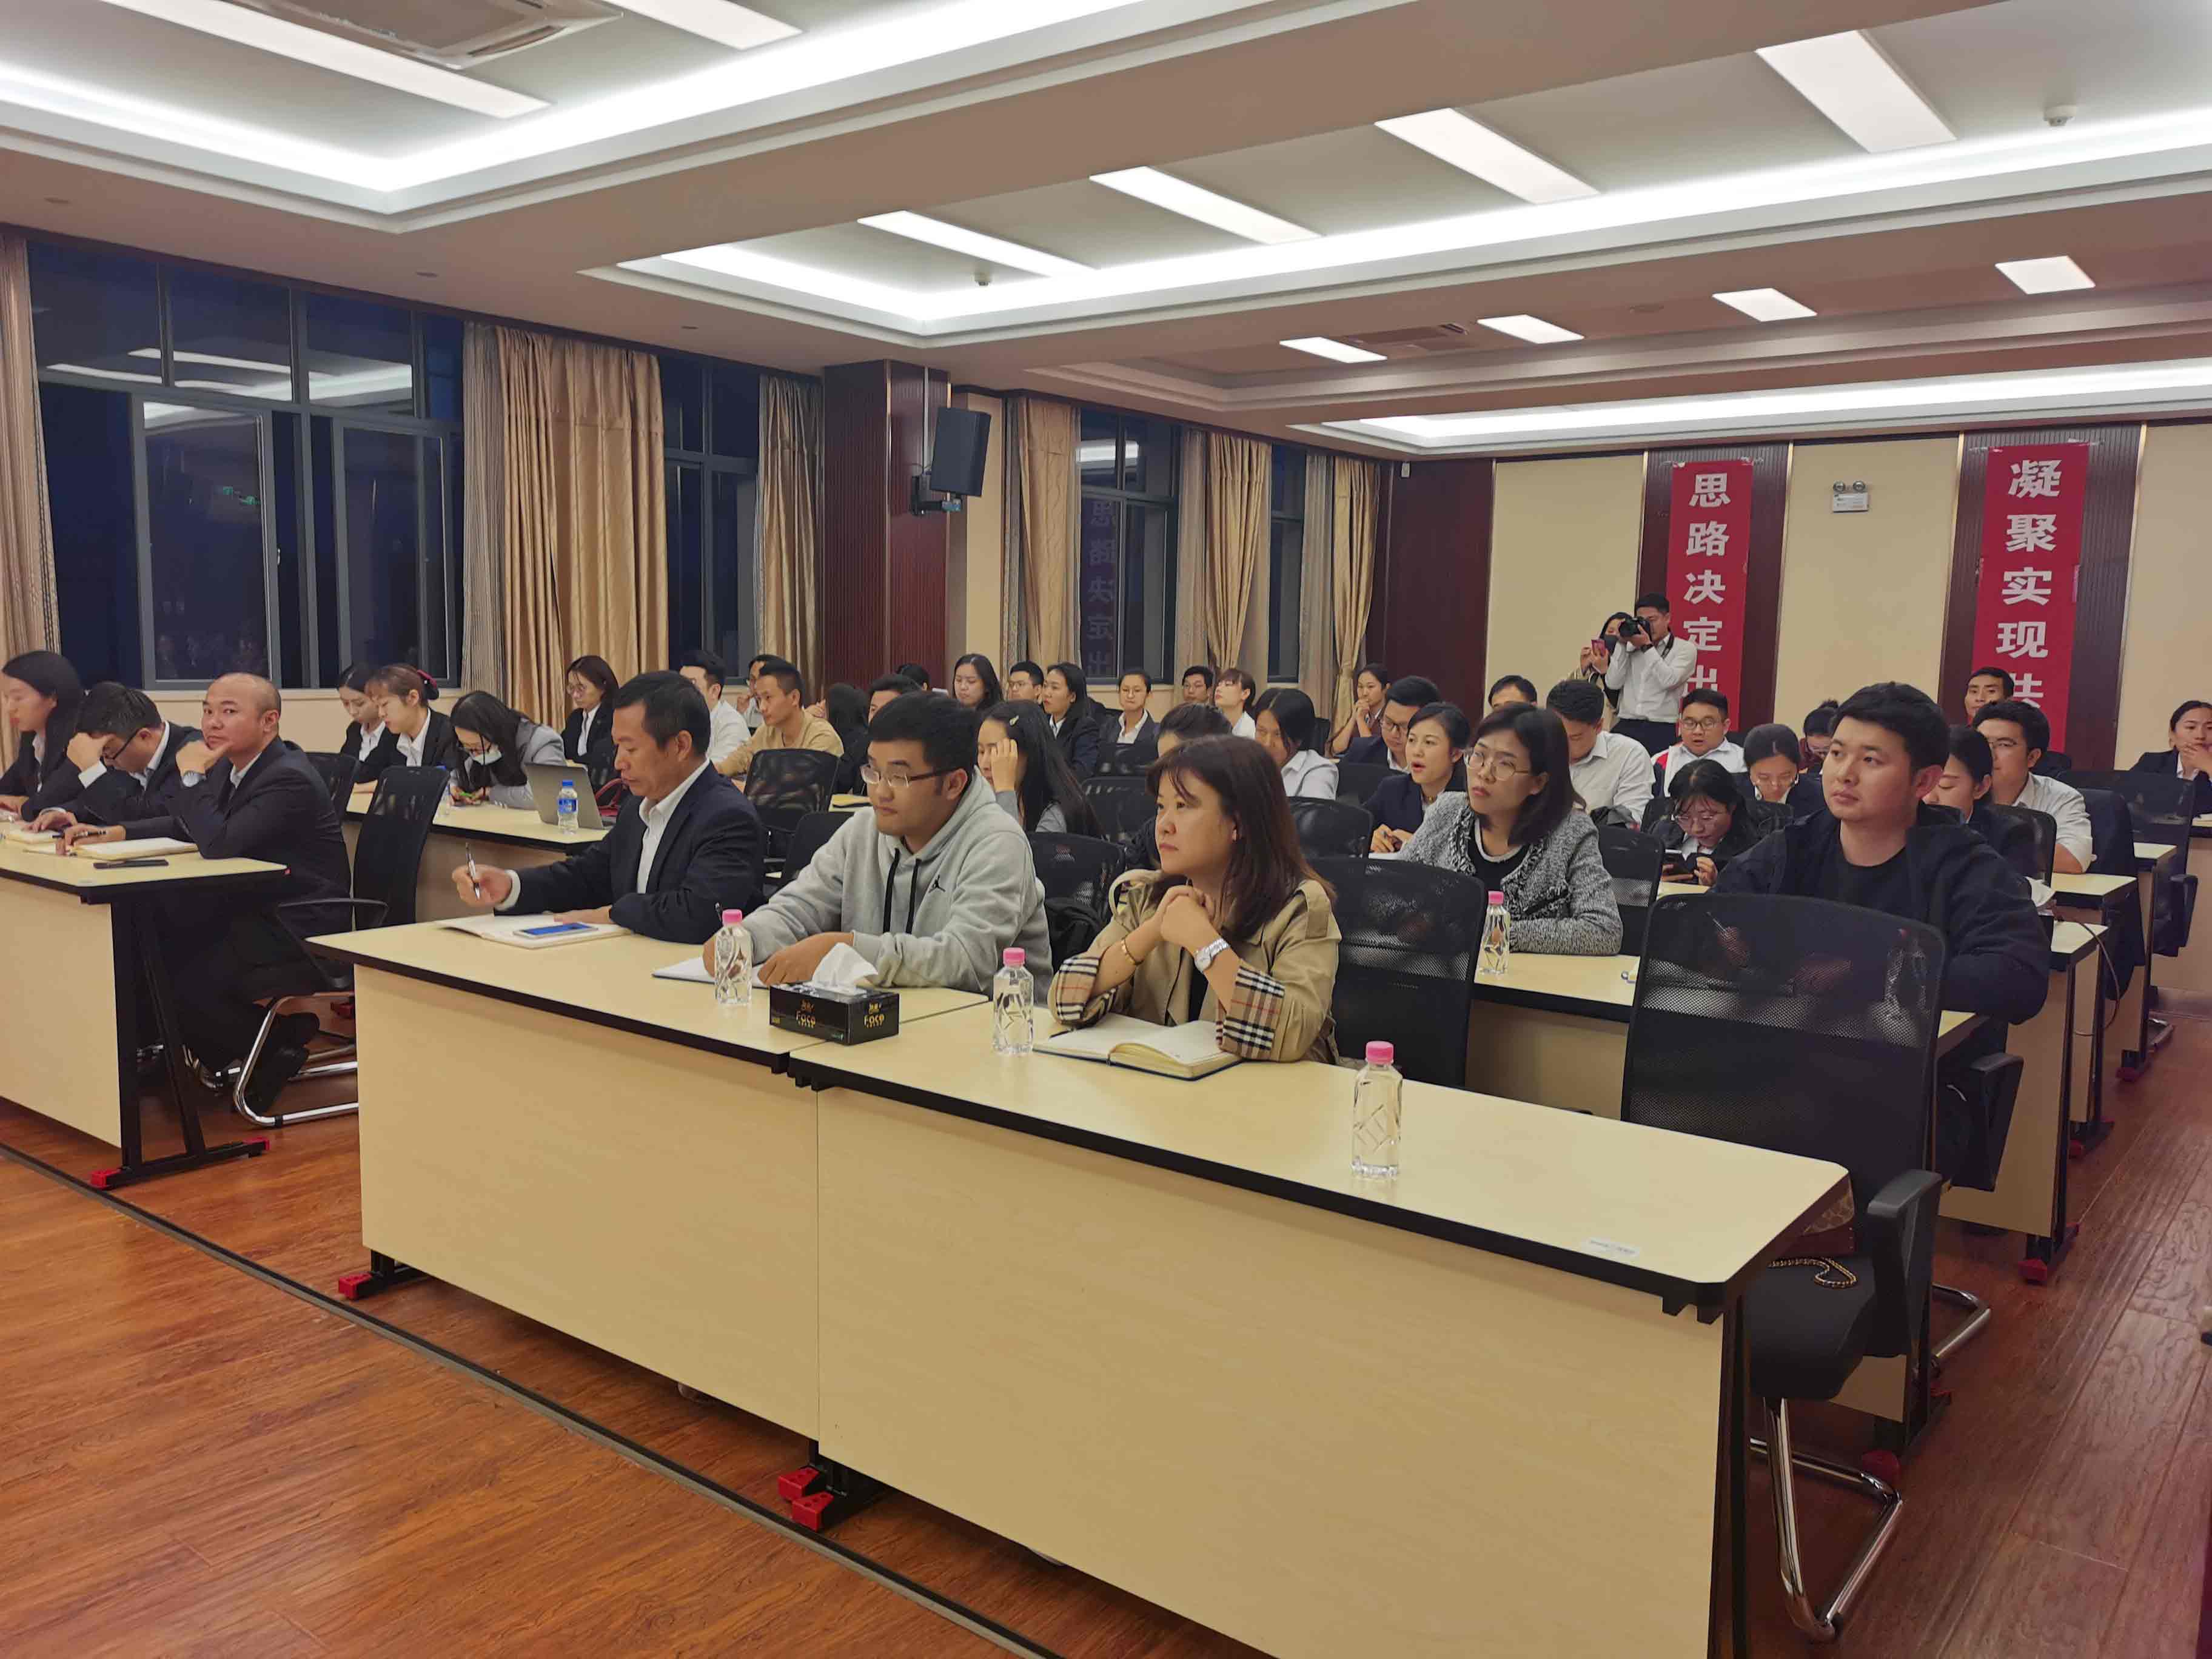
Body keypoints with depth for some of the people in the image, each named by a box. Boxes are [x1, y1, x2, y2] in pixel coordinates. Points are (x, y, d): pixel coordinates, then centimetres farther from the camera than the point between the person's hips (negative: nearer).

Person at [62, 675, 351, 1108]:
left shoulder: (289, 778, -21)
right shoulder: (232, 765, 8)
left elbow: (219, 843, -28)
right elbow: (184, 825, 17)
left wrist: (192, 777, -19)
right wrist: (112, 833, 3)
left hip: (301, 926, -9)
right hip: (254, 907, 9)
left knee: (188, 982, -17)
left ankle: (280, 1045, 6)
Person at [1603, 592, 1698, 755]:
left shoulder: (1685, 649, 5)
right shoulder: (1631, 646, 12)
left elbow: (1669, 681, -11)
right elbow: (1613, 683, 4)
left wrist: (1647, 646, -10)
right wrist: (1622, 644, 0)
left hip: (1661, 730, -2)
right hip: (1625, 727, 2)